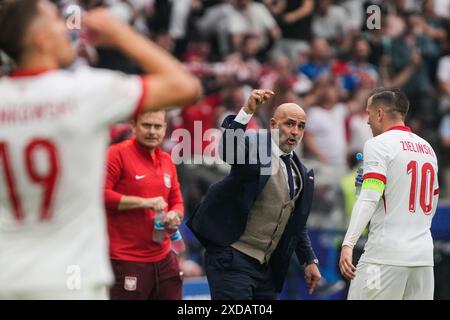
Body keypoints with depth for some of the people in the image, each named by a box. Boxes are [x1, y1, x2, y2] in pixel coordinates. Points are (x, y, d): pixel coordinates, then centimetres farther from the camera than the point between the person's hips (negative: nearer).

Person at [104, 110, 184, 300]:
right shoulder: (117, 154, -6)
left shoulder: (167, 161, 16)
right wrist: (143, 202, -18)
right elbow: (100, 194, -16)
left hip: (163, 258, 7)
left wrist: (174, 216, 0)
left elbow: (177, 202, 24)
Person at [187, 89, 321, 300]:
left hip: (265, 267, 8)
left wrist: (310, 260, 19)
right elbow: (228, 151, -30)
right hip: (232, 260, -8)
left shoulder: (302, 175, 16)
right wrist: (247, 111, -38)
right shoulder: (255, 147, -6)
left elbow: (297, 225, 25)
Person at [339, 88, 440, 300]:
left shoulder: (378, 144, -4)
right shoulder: (427, 148, 16)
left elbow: (369, 198, -16)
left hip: (386, 254, -6)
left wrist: (348, 244, -22)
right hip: (424, 255, 6)